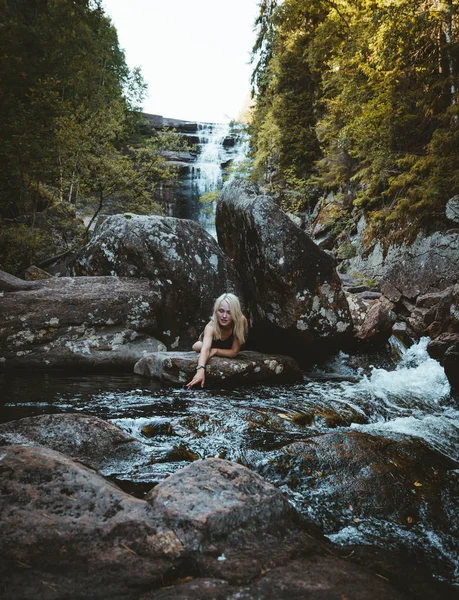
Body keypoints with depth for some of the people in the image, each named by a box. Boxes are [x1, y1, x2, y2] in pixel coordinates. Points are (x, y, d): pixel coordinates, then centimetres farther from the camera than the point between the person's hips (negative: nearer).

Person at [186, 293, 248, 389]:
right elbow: (205, 349, -58)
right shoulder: (211, 326, -42)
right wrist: (200, 370, -74)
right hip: (210, 340, -1)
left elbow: (234, 352, -34)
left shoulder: (241, 321, -40)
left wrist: (215, 351, -41)